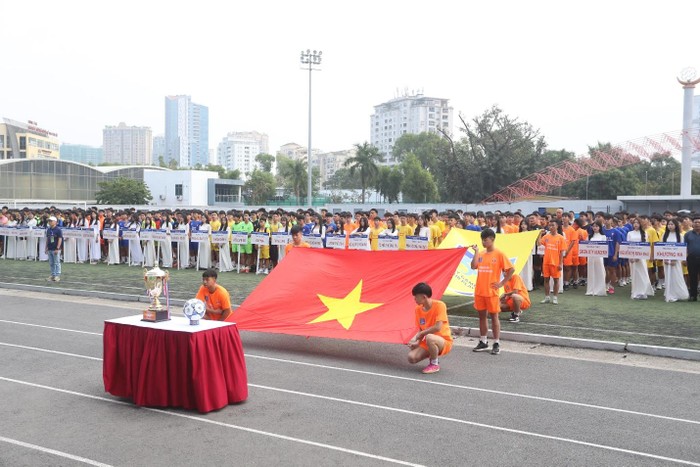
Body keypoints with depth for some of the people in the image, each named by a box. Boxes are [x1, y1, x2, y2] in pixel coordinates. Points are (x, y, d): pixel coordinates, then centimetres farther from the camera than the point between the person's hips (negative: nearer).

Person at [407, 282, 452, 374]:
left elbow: (437, 328, -27)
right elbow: (420, 330, 6)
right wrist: (417, 342, -13)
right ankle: (433, 356, 12)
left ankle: (435, 364, -12)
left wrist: (419, 335, -19)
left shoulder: (439, 305, -18)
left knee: (429, 337, -38)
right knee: (412, 358, -18)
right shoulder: (418, 309, 1)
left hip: (444, 342, -6)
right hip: (426, 342, 6)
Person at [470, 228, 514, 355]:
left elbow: (511, 270, -7)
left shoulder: (499, 254, -7)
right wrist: (476, 252, -6)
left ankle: (496, 344, 9)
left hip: (491, 291, -5)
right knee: (482, 316, 11)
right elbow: (473, 266, -5)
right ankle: (483, 342, 21)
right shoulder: (481, 254, 10)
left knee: (494, 316, 2)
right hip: (479, 291, 6)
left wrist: (501, 283, -9)